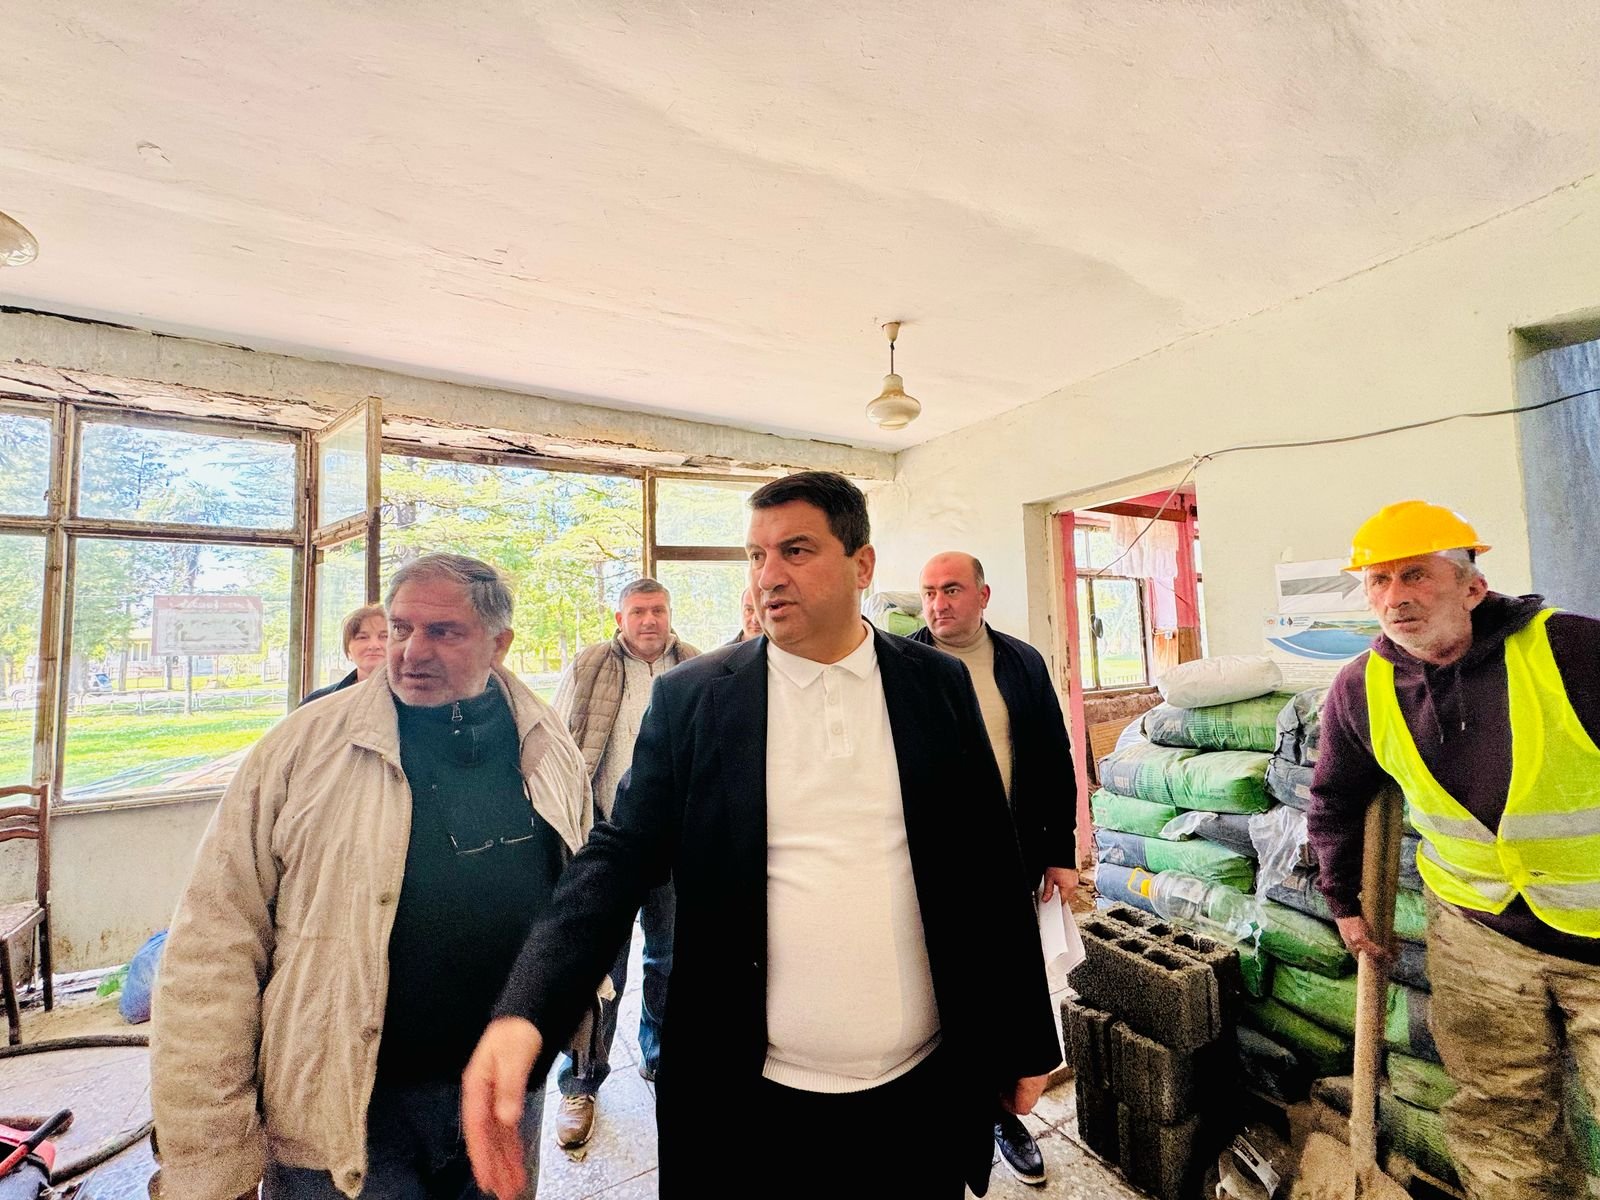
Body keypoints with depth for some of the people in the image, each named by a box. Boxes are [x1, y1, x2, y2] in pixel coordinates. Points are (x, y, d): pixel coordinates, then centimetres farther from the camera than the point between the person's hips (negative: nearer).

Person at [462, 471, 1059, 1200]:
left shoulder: (940, 685, -4)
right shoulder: (690, 697, -8)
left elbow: (990, 867, 0)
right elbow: (621, 857, -8)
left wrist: (1024, 1043, 6)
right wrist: (524, 1015, -22)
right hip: (753, 1101, 0)